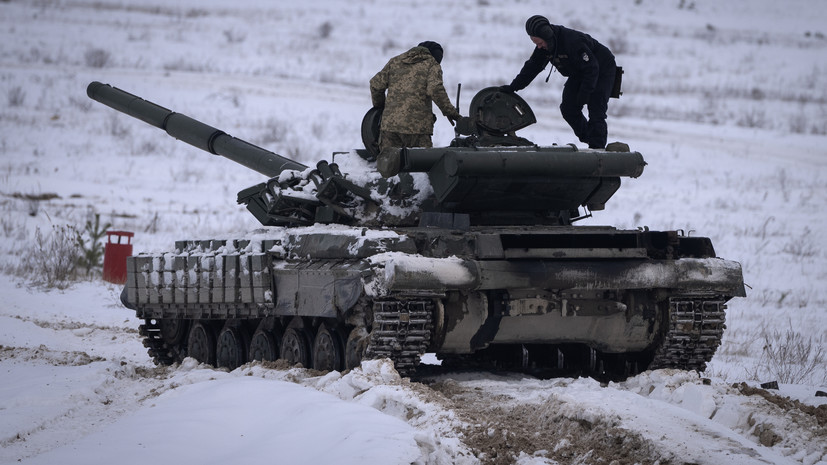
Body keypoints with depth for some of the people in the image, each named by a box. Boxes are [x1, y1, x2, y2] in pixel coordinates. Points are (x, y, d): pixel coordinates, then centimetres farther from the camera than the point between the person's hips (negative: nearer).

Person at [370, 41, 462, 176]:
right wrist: (449, 111, 0)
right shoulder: (432, 65, 7)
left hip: (390, 121, 4)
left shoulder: (395, 61, 20)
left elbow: (376, 84, 16)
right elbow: (435, 89, -10)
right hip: (417, 124, -4)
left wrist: (379, 106, 32)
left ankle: (388, 156, -26)